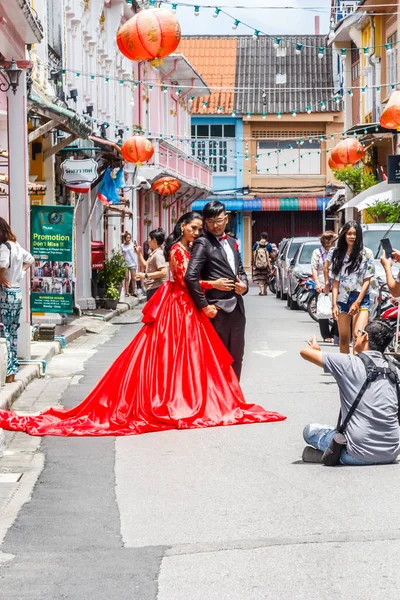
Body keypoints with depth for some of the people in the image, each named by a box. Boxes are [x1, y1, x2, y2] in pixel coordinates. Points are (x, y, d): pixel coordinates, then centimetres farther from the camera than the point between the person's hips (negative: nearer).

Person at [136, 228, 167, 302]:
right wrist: (140, 254, 18)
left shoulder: (157, 254, -15)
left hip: (156, 289, -10)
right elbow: (145, 266, 28)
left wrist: (146, 275, -21)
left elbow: (163, 272, -24)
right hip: (151, 289, 10)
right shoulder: (152, 254, 15)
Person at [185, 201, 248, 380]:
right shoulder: (203, 243, -9)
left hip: (237, 307, 7)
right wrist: (204, 306, -17)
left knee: (236, 357, 12)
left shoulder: (232, 243, 15)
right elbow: (191, 277, -19)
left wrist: (244, 285, 1)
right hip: (218, 309, -7)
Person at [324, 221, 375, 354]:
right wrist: (334, 304, -3)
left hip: (360, 299, -3)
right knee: (344, 338, 10)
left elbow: (367, 280, -3)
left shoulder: (366, 253, -2)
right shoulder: (337, 253, 6)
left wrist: (357, 302, -11)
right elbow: (335, 281, 5)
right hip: (342, 299, 3)